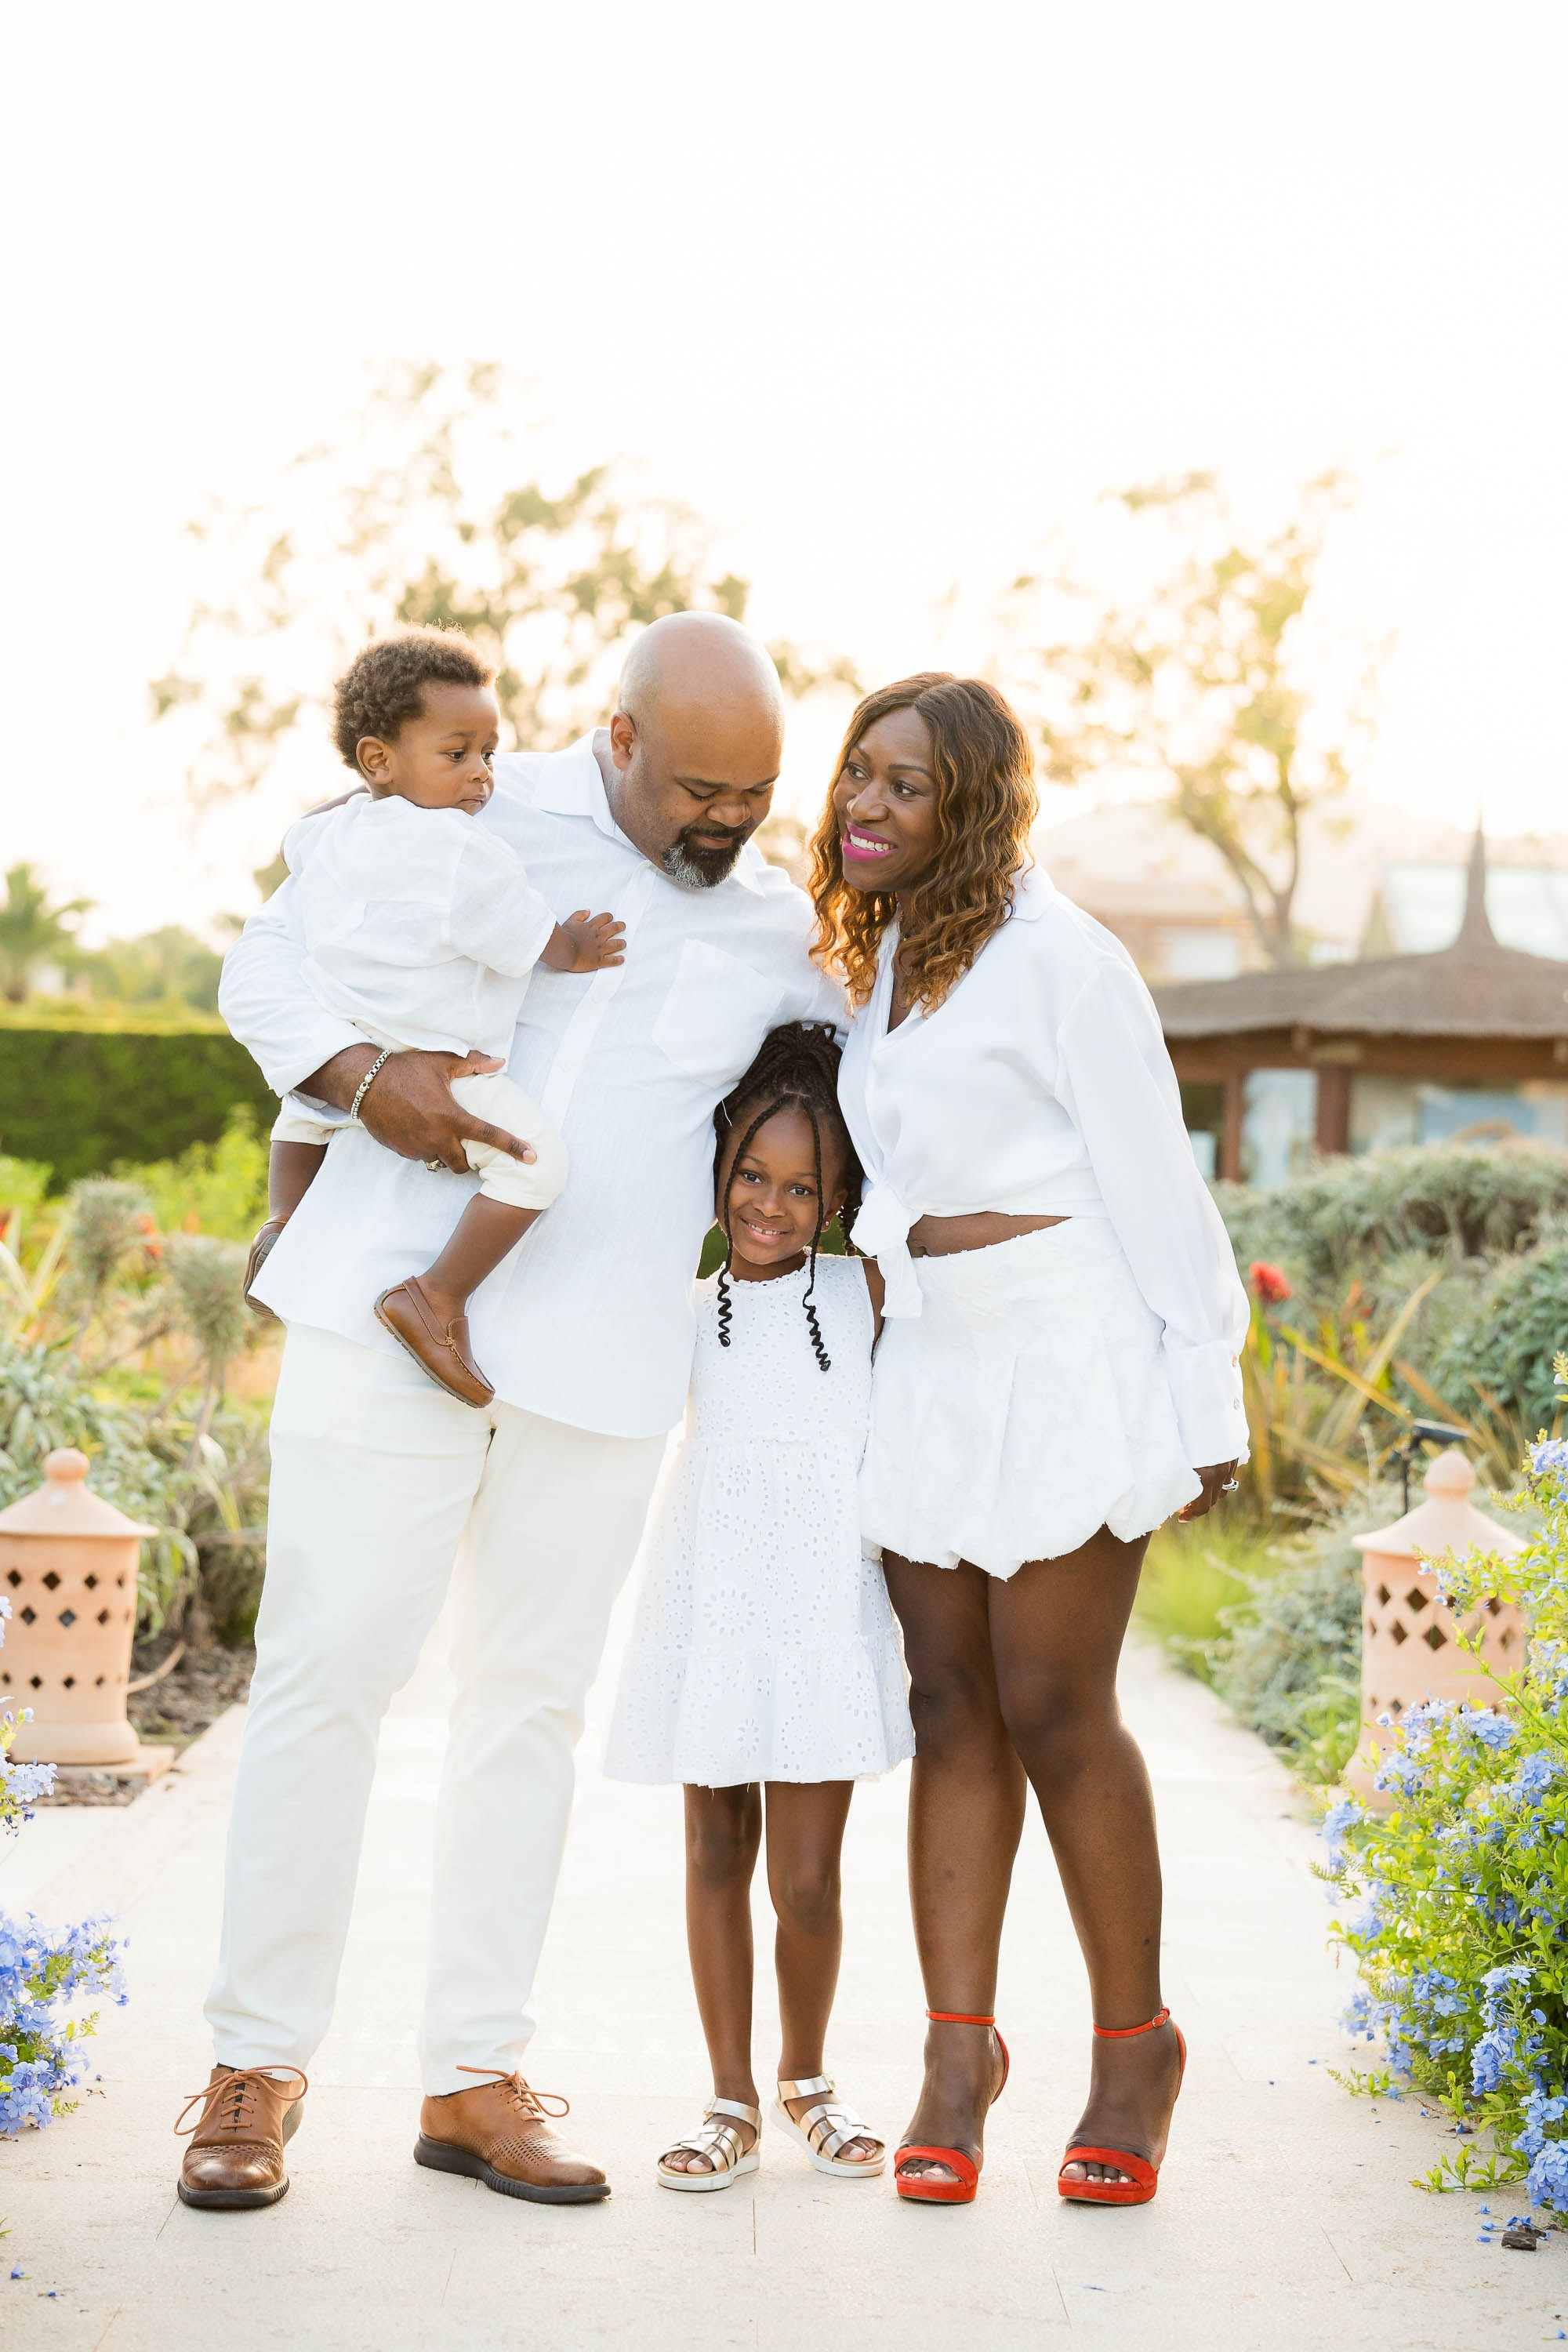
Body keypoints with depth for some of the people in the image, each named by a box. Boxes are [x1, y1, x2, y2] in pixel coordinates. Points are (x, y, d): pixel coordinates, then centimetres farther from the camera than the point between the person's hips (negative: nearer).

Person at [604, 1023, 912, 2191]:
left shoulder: (864, 1293, 3)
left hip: (825, 1623, -1)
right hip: (709, 1620, 1)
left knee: (807, 1880, 1)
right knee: (716, 1856, 9)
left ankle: (806, 2078, 26)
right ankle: (732, 2100, 23)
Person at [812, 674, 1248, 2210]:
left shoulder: (1054, 956, -10)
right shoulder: (881, 960, 14)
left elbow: (1154, 1180, -10)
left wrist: (1206, 1400, -11)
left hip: (1066, 1361, -7)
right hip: (933, 1366, 7)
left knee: (1053, 1709, -6)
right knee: (949, 1708, 3)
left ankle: (1134, 2045, 11)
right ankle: (958, 2053, 8)